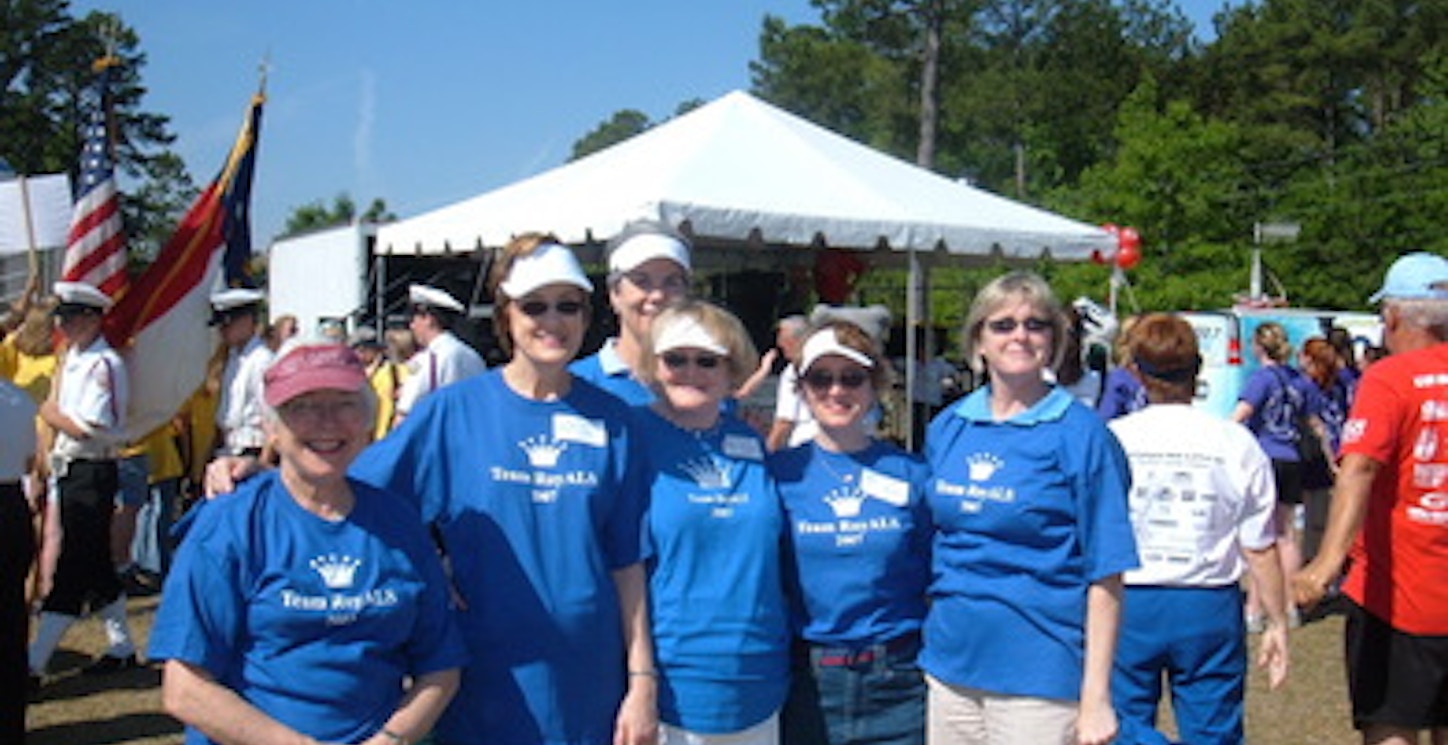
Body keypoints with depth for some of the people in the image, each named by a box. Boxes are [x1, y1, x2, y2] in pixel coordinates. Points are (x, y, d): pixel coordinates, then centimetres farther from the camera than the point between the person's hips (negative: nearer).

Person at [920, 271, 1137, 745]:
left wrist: (1096, 697, -13)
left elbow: (1105, 574, -9)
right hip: (949, 665, 4)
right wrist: (924, 642, 8)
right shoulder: (946, 429, 7)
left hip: (1040, 675, -4)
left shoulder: (1080, 434, -6)